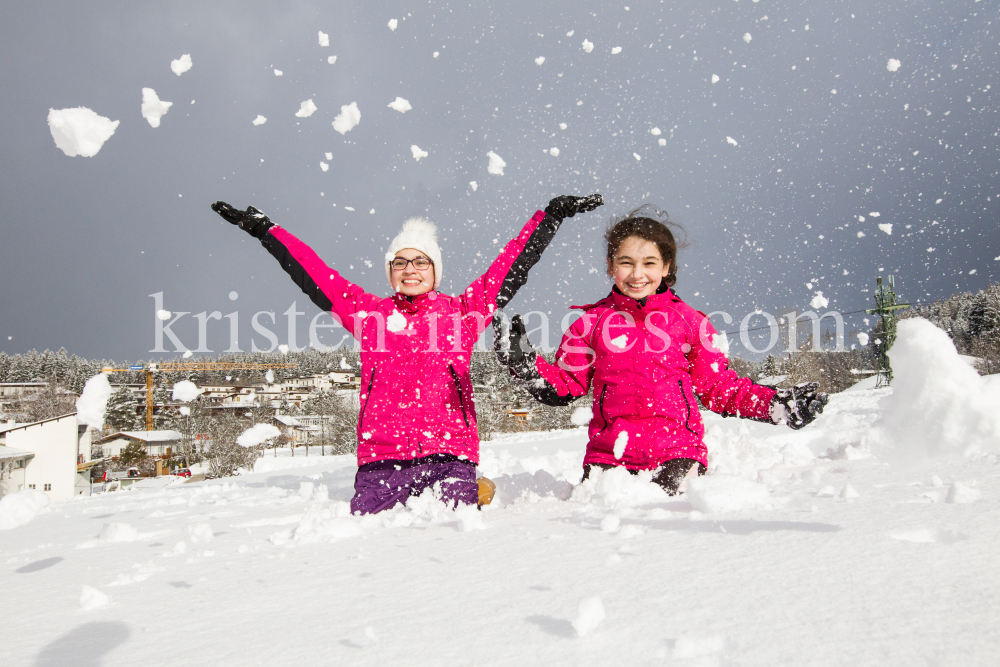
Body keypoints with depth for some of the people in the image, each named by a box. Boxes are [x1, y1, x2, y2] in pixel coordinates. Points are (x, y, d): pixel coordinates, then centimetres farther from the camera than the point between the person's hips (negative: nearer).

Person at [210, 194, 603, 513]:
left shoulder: (461, 311, 10)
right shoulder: (368, 311, 13)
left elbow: (513, 266, 11)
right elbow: (312, 274, 15)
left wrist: (551, 216, 10)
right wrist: (263, 229, 16)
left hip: (449, 454, -1)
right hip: (381, 459, 2)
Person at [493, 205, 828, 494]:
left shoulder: (689, 320, 8)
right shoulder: (593, 322, 9)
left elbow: (720, 386, 11)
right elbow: (564, 385, 10)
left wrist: (777, 404, 0)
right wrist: (524, 363, -5)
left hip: (676, 448, 0)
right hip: (609, 452, 1)